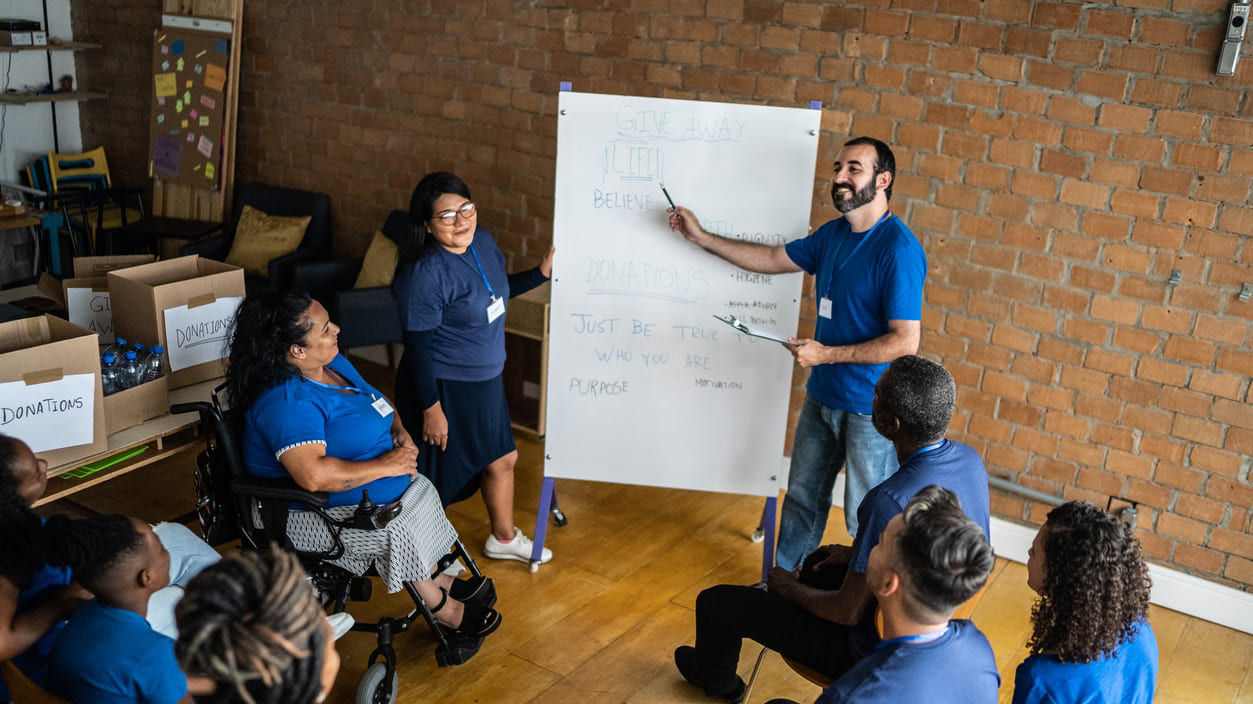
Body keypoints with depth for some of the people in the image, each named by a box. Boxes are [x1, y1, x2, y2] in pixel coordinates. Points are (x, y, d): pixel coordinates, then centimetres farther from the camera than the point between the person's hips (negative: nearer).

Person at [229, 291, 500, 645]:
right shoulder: (287, 401, -29)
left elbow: (377, 402, 19)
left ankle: (441, 581, 15)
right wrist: (385, 465, -30)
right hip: (311, 514, -10)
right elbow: (313, 475, -41)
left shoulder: (334, 363, 2)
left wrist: (400, 432, -3)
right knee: (394, 533, -22)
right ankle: (445, 611, -1)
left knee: (424, 490, 2)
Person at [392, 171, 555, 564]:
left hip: (485, 380, 9)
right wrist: (432, 409, -20)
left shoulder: (482, 241, -2)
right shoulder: (424, 273, -27)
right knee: (443, 475, 9)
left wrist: (542, 273, 4)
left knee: (502, 458, 23)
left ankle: (504, 538, 46)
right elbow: (418, 346, -23)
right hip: (443, 389, -8)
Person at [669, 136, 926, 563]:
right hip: (822, 395, 8)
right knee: (803, 496, 22)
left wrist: (826, 354, -21)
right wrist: (702, 237, 13)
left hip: (871, 408, -8)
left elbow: (906, 341, -25)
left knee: (867, 518, 7)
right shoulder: (833, 235, 4)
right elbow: (773, 259, 15)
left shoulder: (899, 250, -22)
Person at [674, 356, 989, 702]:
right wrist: (856, 554, 14)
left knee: (715, 602, 5)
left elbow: (848, 612, -26)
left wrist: (791, 588, -7)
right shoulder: (969, 458, -10)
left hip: (871, 652, -8)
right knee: (820, 562, 35)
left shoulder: (888, 502, -37)